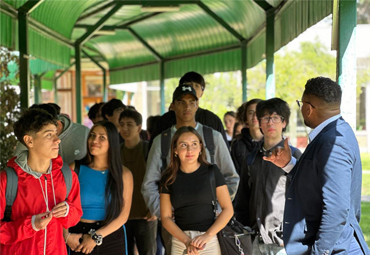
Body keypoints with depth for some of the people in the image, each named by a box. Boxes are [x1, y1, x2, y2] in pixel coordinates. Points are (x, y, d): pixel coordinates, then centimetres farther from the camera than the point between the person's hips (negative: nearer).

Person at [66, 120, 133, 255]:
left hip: (111, 238, 0)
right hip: (79, 238, 0)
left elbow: (123, 216, -6)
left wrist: (97, 237, -13)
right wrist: (67, 235, -17)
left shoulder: (124, 174, -1)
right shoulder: (75, 168, -2)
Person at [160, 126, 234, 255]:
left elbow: (228, 209, -3)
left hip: (209, 241, -1)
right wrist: (187, 241, -11)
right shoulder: (169, 178, 3)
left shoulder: (212, 171, -1)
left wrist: (207, 235, -13)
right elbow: (166, 217, 1)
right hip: (180, 241, 1)